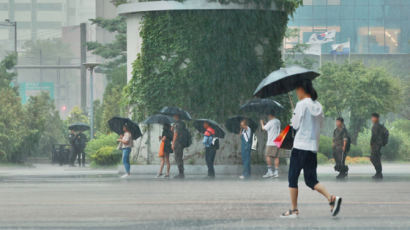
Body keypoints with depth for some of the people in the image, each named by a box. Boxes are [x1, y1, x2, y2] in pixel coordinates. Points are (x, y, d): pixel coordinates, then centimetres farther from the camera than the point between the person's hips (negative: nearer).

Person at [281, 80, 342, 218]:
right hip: (313, 146, 7)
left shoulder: (302, 104, -10)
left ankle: (294, 210, 4)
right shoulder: (318, 106, 11)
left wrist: (293, 119, 12)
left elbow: (295, 125, -9)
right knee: (311, 180, 9)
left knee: (293, 178, 5)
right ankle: (332, 198, -12)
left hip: (300, 146, -7)